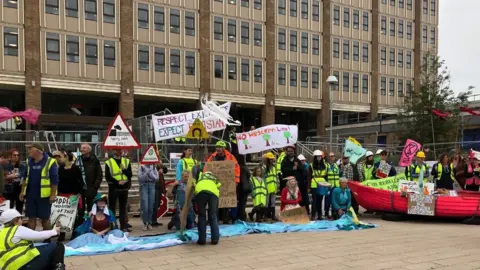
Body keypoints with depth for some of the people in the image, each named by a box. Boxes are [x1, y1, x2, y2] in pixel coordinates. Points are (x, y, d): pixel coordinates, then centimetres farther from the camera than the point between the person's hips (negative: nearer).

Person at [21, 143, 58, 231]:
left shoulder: (50, 162, -12)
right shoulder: (29, 162, 8)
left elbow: (54, 180, -12)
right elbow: (26, 177, 17)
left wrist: (53, 194, -14)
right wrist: (22, 191, 13)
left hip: (44, 195, -5)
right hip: (30, 194, 6)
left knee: (45, 218, 5)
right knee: (31, 217, 10)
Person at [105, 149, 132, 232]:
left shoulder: (127, 161, 9)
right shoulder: (108, 162, -1)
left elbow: (130, 174, 3)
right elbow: (107, 177, -7)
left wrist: (124, 169, -15)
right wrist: (117, 182, -17)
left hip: (124, 188, 3)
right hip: (113, 188, -3)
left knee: (123, 208, 10)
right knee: (112, 207, 1)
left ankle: (124, 226, 15)